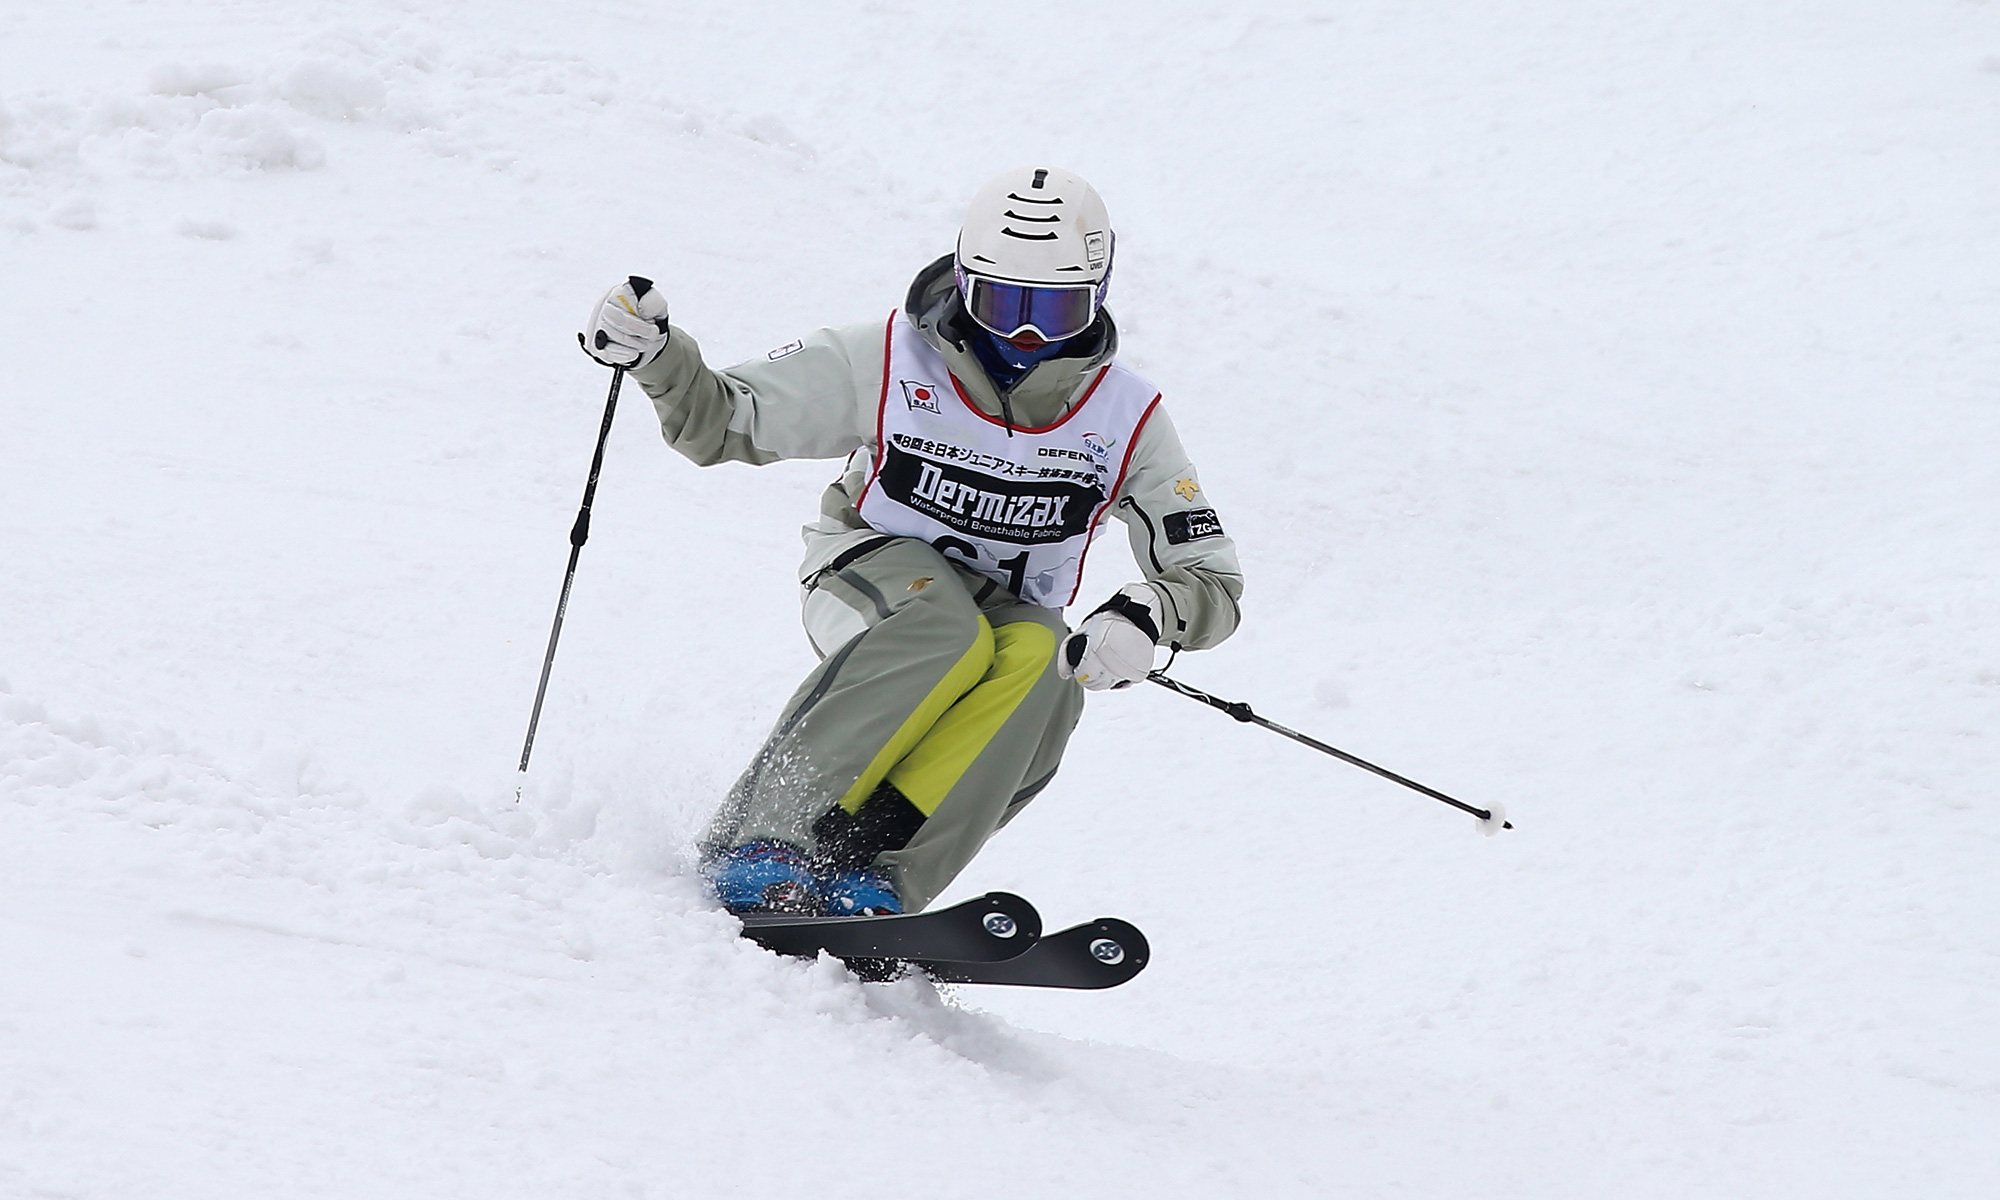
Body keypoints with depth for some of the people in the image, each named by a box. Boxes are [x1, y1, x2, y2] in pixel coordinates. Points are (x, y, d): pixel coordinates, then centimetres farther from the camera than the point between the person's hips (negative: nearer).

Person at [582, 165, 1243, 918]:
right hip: (874, 568, -2)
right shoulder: (891, 363, -13)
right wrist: (657, 358, -27)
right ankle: (762, 845, -38)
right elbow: (720, 421, -5)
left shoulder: (1127, 420, -10)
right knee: (948, 638, -37)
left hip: (1012, 610, 2)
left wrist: (1143, 616, -32)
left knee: (1040, 665, -35)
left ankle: (874, 875, -40)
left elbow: (1212, 585, -9)